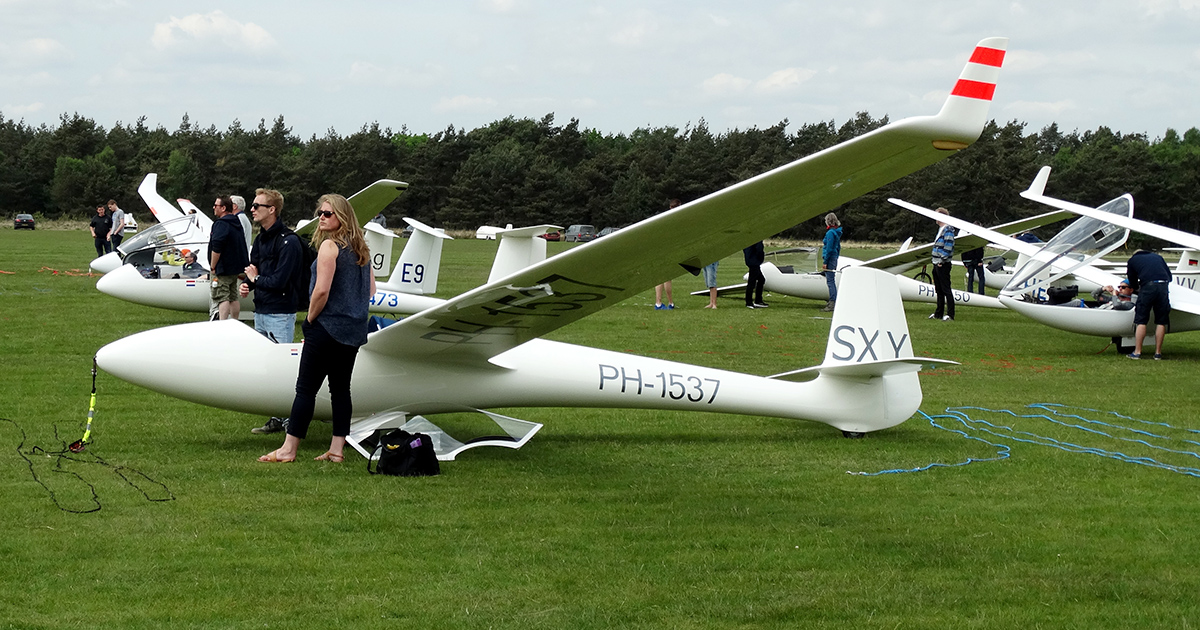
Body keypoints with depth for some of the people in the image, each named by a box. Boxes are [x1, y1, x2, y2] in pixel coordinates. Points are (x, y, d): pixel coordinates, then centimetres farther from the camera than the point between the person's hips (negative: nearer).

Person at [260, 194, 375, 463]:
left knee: (306, 388, -2)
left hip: (327, 327, -8)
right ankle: (337, 449, 11)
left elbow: (322, 290, -20)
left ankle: (288, 449, 1)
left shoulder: (329, 246, -14)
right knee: (341, 388, 11)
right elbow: (371, 288, 16)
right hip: (354, 329, 8)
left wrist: (310, 319, -7)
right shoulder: (360, 248, 10)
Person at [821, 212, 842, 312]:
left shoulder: (830, 233, -15)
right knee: (832, 280, 17)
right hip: (835, 258, 10)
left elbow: (829, 249, -19)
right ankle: (832, 301, 24)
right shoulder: (837, 232, 13)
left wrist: (825, 262, -17)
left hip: (830, 258, -10)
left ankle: (833, 303, -15)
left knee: (830, 281, -11)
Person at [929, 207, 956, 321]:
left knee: (946, 290, -6)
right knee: (939, 290, 14)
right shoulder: (940, 229, 17)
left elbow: (948, 247, -20)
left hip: (943, 265, -10)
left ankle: (950, 315, -4)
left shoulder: (948, 230, -13)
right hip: (937, 264, 10)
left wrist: (942, 260, -20)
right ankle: (938, 314, 21)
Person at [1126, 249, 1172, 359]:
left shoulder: (1132, 260, 23)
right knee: (1161, 322, 7)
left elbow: (1133, 284, 20)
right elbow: (1169, 276, 25)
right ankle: (1158, 353, 10)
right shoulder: (1157, 257, 31)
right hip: (1163, 285, 3)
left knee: (1141, 321, 3)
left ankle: (1137, 352, 3)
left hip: (1148, 286, -3)